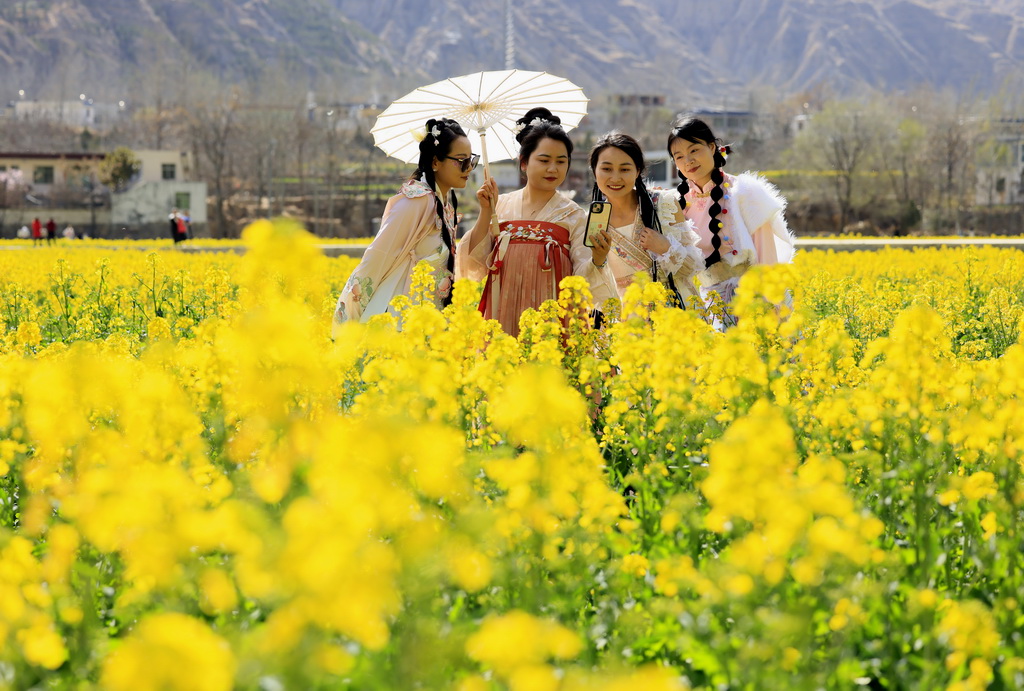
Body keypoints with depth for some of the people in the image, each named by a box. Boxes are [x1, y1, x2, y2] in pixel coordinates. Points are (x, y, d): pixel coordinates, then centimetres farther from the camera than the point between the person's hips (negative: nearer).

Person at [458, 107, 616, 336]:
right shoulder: (501, 206, 7)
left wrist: (598, 260, -24)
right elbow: (475, 265, 3)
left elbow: (582, 280, -4)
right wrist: (486, 213, -4)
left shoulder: (573, 215, 2)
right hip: (503, 323, 1)